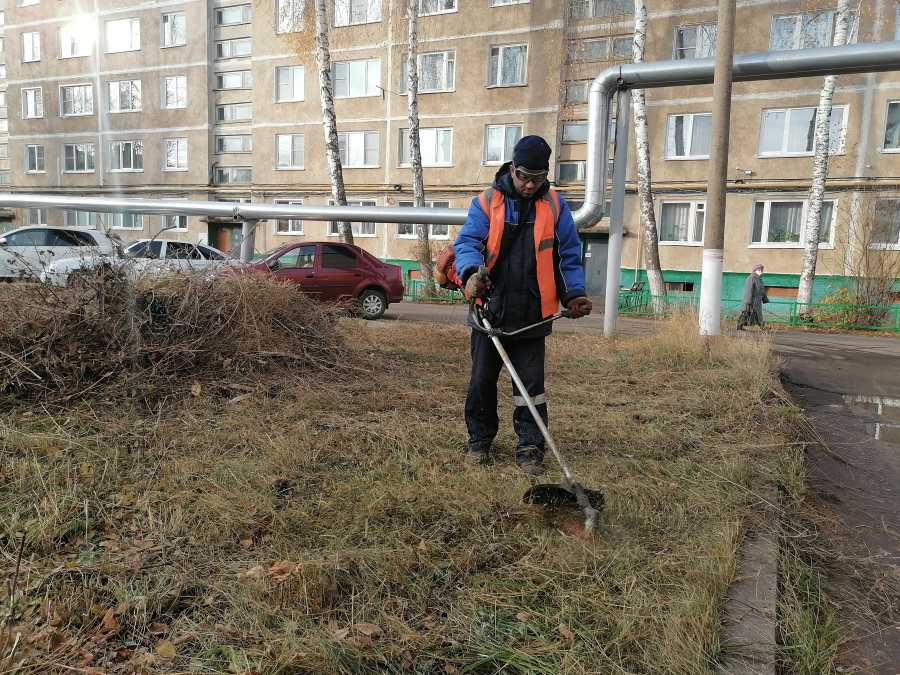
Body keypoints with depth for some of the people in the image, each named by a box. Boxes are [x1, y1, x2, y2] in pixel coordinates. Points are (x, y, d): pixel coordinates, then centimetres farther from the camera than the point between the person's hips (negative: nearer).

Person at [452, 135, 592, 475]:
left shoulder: (555, 206, 4)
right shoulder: (486, 202, 0)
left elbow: (569, 255, 8)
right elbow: (467, 242, -10)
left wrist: (574, 293, -5)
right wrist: (471, 272, -30)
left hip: (532, 316, 0)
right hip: (490, 311, 0)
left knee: (531, 386, 5)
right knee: (482, 381, 10)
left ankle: (530, 448, 16)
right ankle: (479, 440, 27)